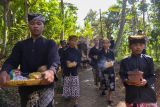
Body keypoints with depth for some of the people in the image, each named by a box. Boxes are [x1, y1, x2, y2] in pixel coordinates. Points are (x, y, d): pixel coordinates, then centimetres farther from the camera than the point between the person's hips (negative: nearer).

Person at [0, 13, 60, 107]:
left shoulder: (50, 44, 4)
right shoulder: (20, 45, 12)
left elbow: (54, 59, -15)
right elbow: (12, 61, -3)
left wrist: (51, 71, -40)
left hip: (45, 86, -3)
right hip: (25, 87, 3)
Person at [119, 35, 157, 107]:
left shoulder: (148, 59, 1)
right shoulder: (125, 61, 3)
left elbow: (152, 76, 1)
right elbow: (122, 75, 4)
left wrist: (146, 81, -20)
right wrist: (126, 81, -17)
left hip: (147, 94, 0)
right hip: (132, 95, 0)